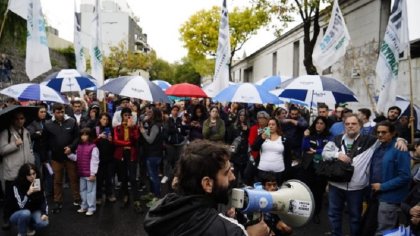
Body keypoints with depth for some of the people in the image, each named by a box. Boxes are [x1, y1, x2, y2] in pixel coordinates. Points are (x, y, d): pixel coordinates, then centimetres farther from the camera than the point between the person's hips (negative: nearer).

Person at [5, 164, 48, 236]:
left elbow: (43, 200, -4)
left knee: (44, 223, -25)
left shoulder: (38, 183, -9)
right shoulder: (17, 185, -22)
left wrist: (44, 213, -20)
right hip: (16, 214, -3)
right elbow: (21, 206, -29)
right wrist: (28, 193, -43)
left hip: (33, 211, 3)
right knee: (26, 213, -37)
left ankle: (29, 227, 9)